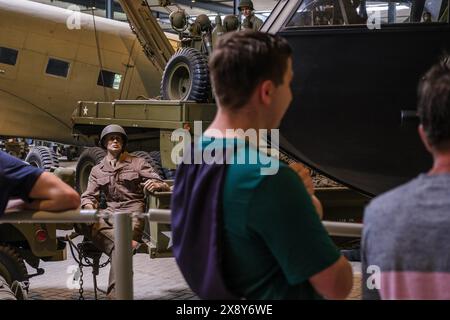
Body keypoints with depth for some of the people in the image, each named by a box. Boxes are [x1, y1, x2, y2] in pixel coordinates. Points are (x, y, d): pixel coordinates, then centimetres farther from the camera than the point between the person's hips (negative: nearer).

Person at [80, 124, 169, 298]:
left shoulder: (137, 163, 14)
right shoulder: (97, 170, 22)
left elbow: (164, 185, 8)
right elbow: (89, 195, 11)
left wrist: (156, 185, -18)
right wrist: (89, 206, -15)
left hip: (132, 211, -3)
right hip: (109, 212, 3)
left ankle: (114, 293, -32)